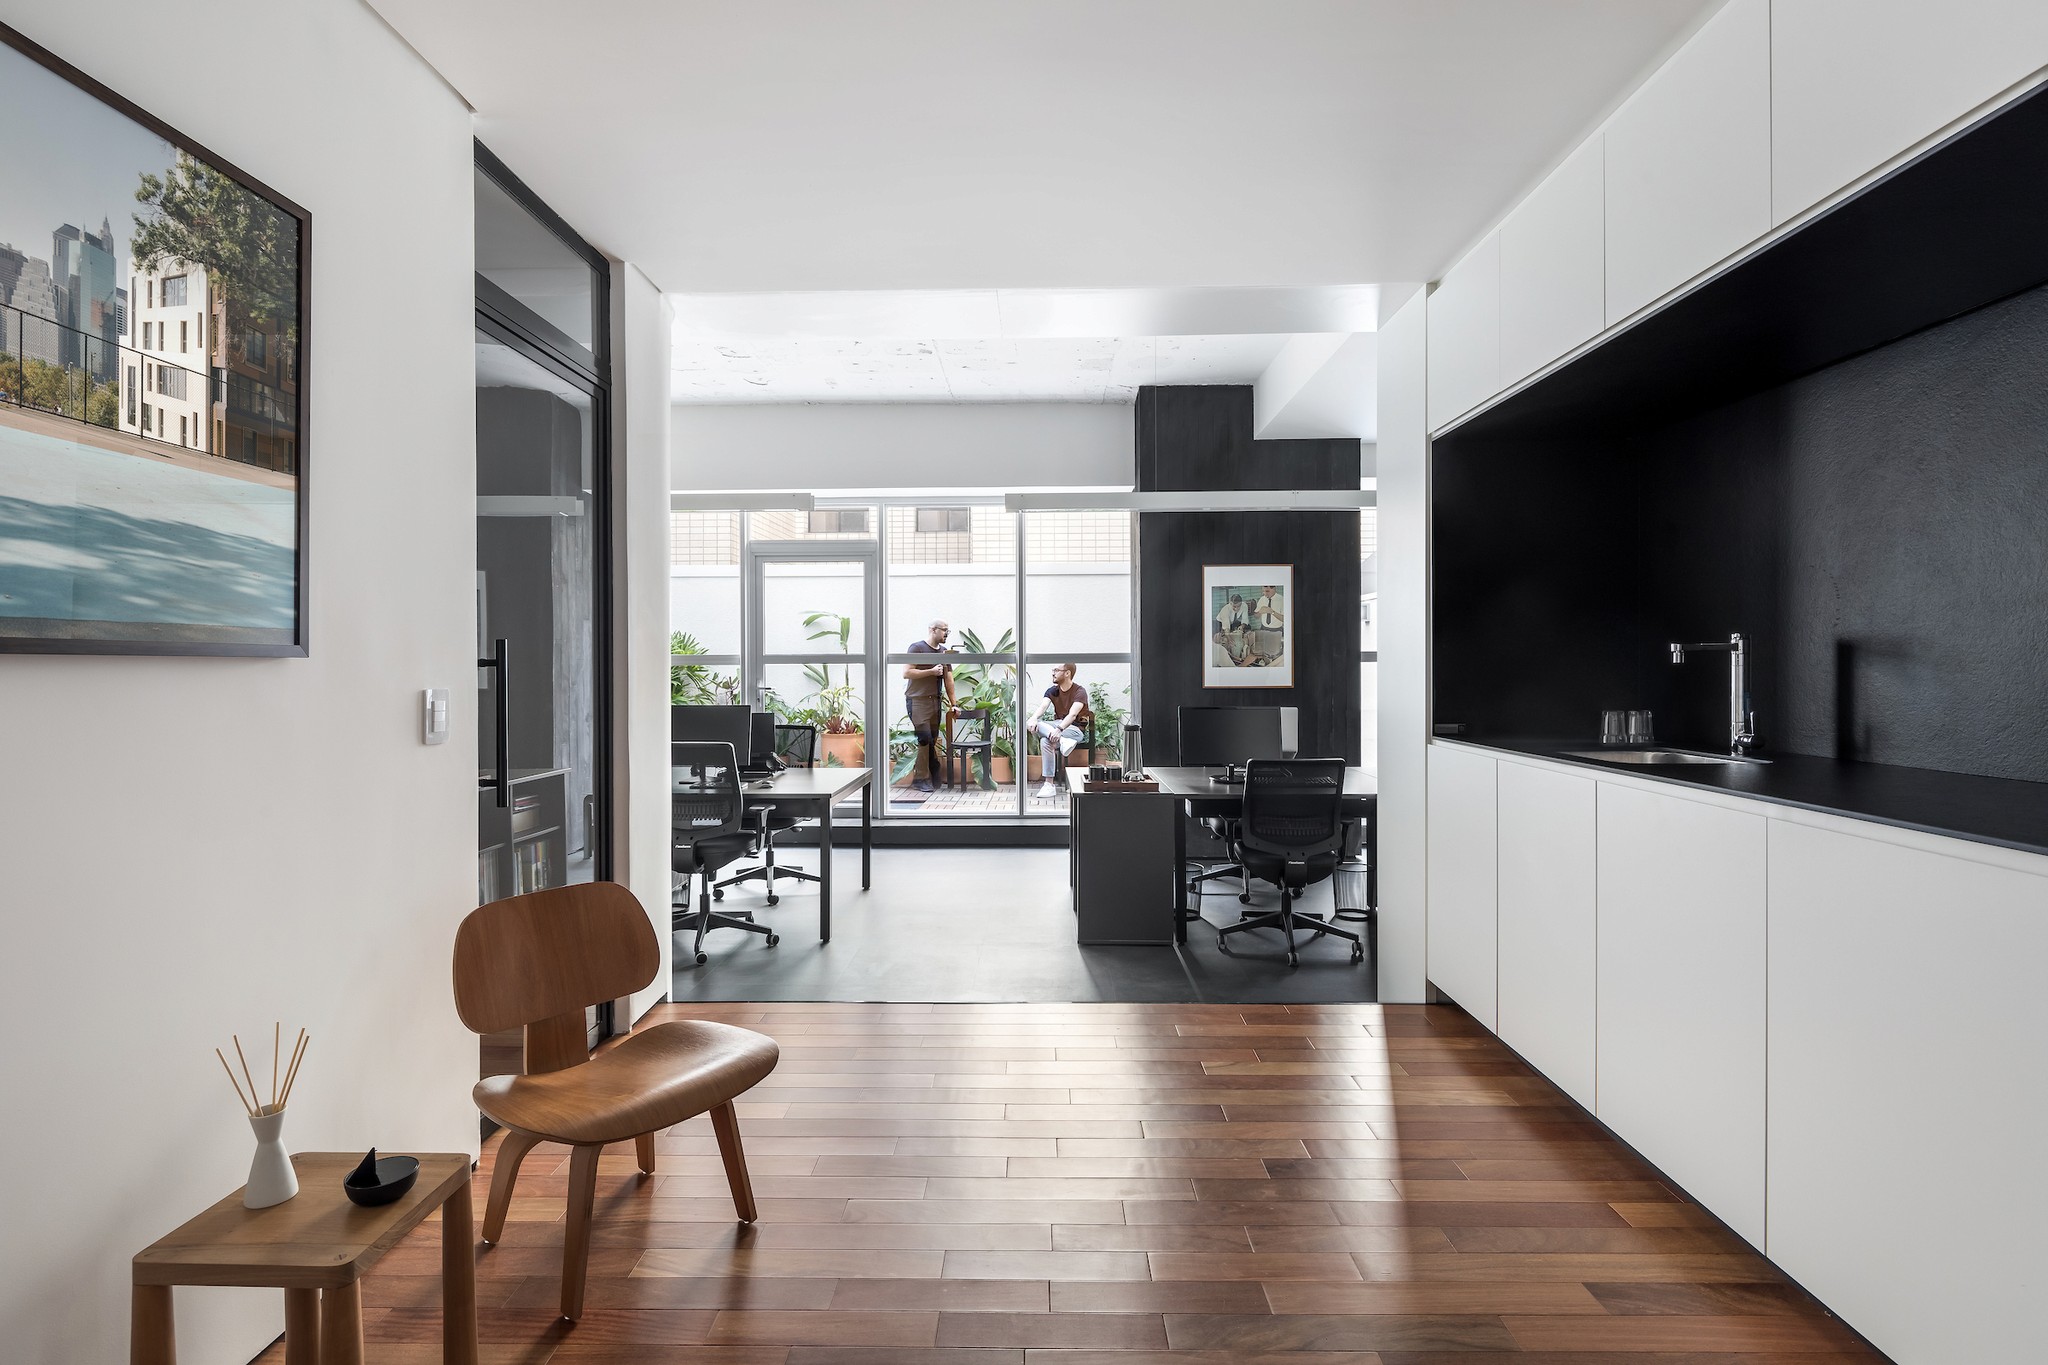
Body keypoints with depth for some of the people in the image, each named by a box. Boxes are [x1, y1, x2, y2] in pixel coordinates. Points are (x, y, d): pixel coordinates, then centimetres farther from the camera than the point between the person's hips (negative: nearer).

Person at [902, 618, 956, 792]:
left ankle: (932, 777, 8)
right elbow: (906, 673, -11)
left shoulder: (944, 651, 16)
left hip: (935, 701, 6)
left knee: (933, 740, 3)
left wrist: (954, 704, 10)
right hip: (917, 700, -6)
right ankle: (924, 777, -4)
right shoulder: (917, 647, -3)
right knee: (925, 738, -12)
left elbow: (948, 679, 15)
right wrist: (931, 671, -13)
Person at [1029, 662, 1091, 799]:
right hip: (1057, 725, 6)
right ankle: (1063, 740, -42)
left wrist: (1059, 729, -44)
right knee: (1032, 724, -26)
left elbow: (1072, 714, -25)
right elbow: (1042, 707, -11)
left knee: (1046, 741, -34)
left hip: (1075, 729, -6)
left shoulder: (1080, 691, -9)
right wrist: (1034, 718, -35)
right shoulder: (1052, 691, 9)